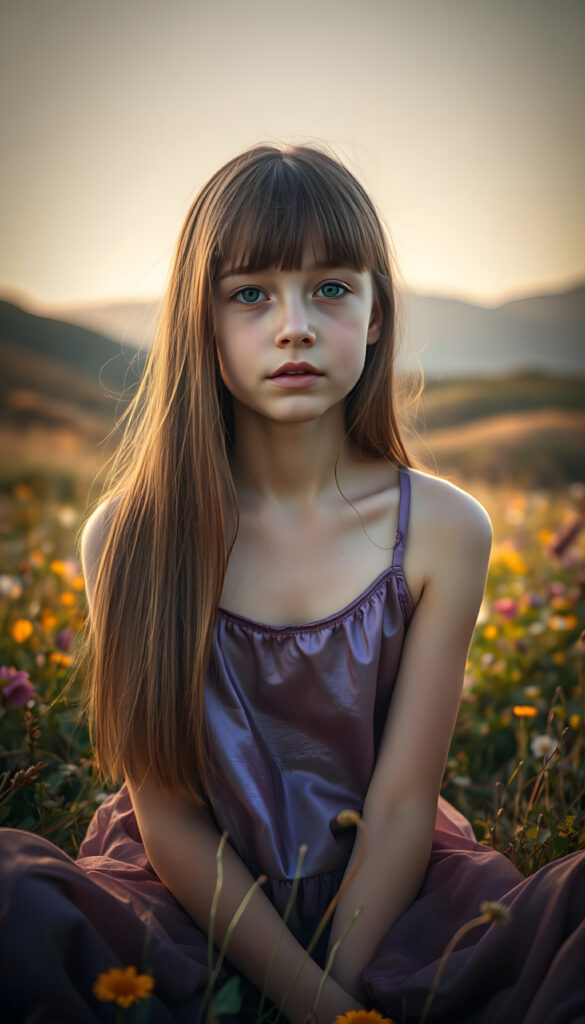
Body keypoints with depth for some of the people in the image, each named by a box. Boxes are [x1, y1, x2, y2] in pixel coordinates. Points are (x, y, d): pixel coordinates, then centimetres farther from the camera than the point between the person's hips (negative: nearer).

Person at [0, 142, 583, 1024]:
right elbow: (166, 811, -7)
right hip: (192, 910, -1)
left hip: (378, 903, 2)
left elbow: (404, 804, -6)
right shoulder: (128, 535, -8)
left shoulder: (443, 529, -6)